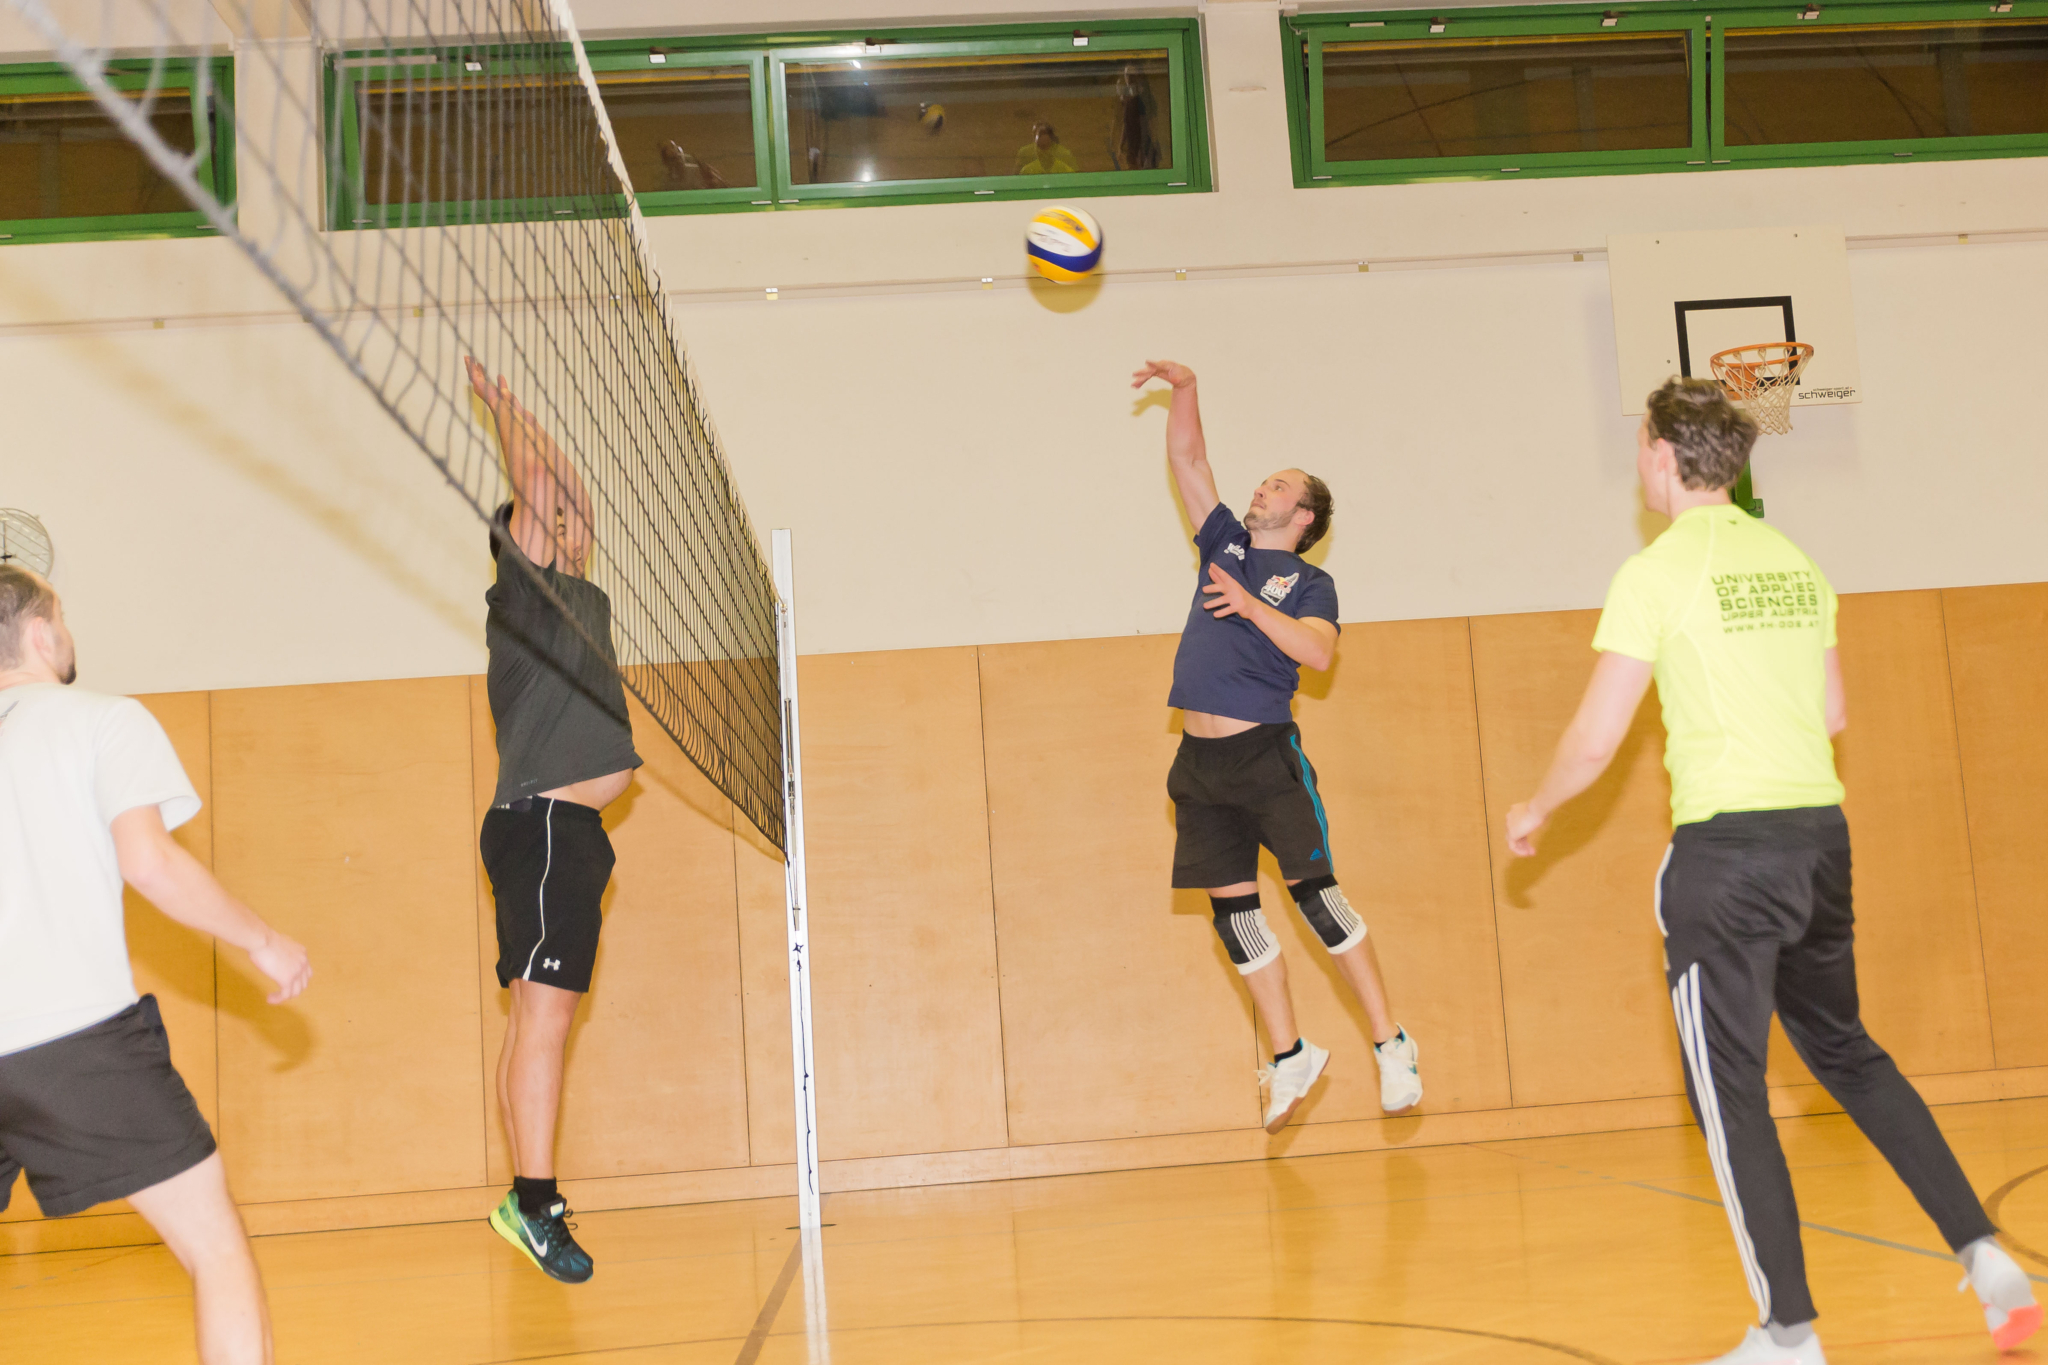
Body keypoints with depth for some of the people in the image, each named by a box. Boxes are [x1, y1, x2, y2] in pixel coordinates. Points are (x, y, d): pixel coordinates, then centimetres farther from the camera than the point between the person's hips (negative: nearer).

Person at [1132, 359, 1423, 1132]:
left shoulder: (1309, 582, 1)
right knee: (1231, 908, 6)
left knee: (1315, 893, -8)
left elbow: (1319, 652, -17)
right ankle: (1290, 1057, 15)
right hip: (1199, 760, 6)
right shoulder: (1225, 544, 15)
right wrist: (1185, 389, 3)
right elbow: (1186, 458, 14)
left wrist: (1248, 604, -19)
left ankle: (1391, 1046, 2)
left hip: (1266, 754, -6)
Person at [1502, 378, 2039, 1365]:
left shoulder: (1657, 572, -9)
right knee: (1845, 1049, 22)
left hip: (1725, 848, -7)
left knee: (1728, 1088, 3)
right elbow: (1833, 714, 18)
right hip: (1820, 830, 7)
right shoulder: (1795, 563, 10)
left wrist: (1534, 812, 8)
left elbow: (1596, 739, -9)